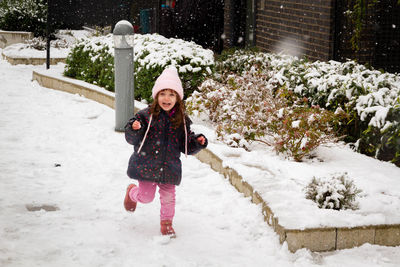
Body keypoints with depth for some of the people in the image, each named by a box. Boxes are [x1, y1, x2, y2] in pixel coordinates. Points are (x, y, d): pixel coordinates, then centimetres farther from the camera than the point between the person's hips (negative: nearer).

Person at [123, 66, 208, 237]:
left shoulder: (182, 121, 0)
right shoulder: (146, 116, -11)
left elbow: (186, 147, 7)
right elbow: (132, 139, -9)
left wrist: (198, 143, -11)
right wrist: (134, 130, -29)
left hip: (169, 168, 2)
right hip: (146, 165, -2)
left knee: (168, 196, 7)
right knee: (146, 196, 5)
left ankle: (166, 222, 32)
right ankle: (132, 192, 41)